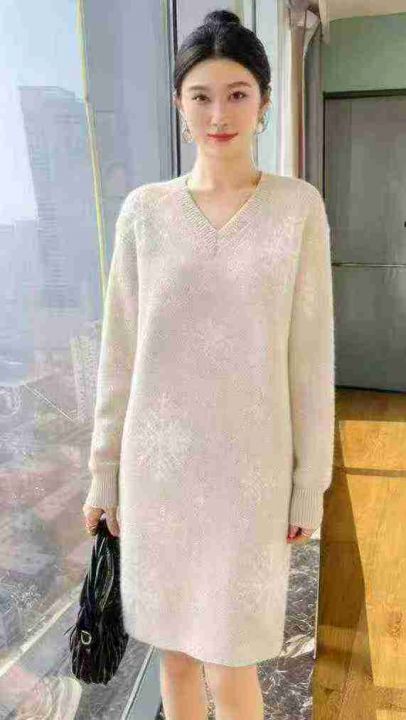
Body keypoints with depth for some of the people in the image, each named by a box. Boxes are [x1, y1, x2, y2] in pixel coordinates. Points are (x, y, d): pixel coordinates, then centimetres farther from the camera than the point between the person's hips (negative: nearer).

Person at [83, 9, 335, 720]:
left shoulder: (298, 205, -3)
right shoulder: (144, 209, 0)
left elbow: (311, 353, -2)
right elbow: (121, 351, 3)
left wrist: (310, 484, 0)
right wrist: (104, 471, 5)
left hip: (250, 470, -1)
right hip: (158, 468, 2)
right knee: (175, 652, 19)